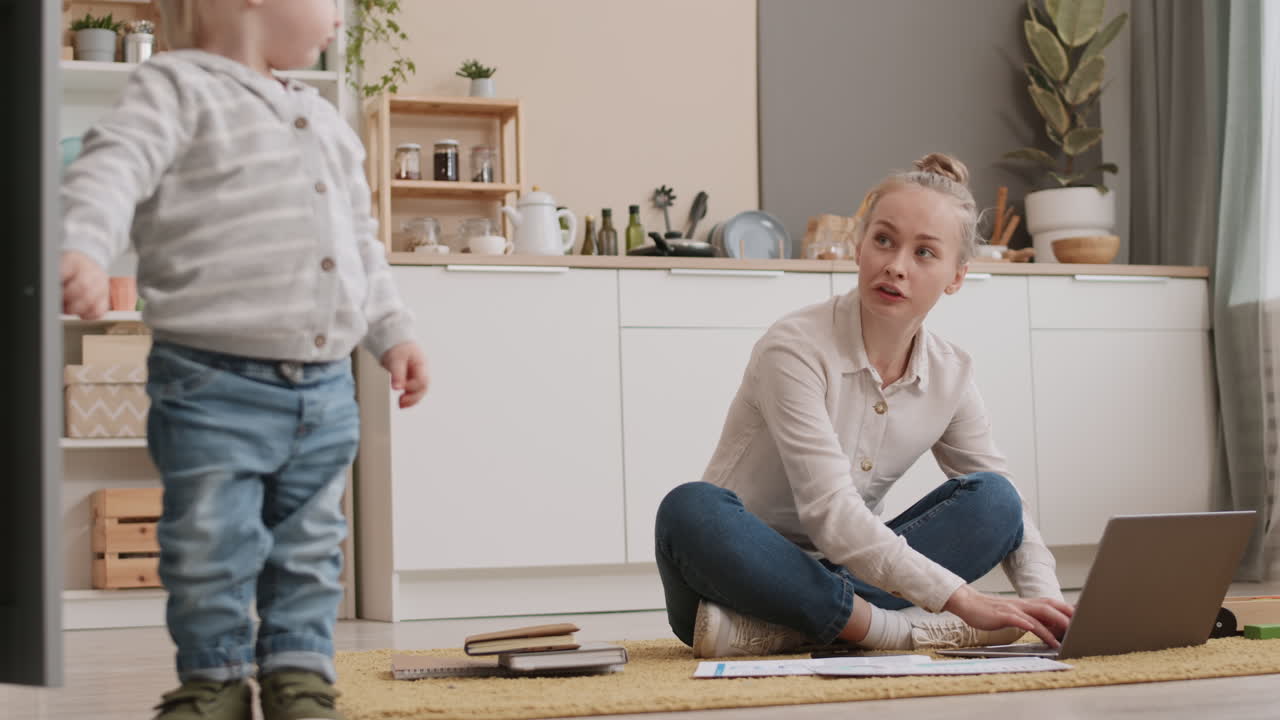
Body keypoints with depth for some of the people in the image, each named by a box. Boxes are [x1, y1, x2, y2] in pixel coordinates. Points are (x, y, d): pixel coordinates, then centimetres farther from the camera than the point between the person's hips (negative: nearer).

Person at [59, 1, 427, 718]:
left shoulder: (326, 121, 19)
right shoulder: (179, 87, -5)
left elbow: (362, 245, 25)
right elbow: (115, 169, -22)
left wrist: (393, 332, 20)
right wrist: (82, 248, -39)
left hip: (326, 389, 7)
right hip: (215, 386, -6)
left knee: (310, 550, 12)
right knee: (211, 549, 0)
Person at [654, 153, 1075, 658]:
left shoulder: (951, 376, 1)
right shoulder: (795, 349, -18)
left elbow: (1007, 515, 6)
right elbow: (830, 515, -27)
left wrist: (1045, 605, -16)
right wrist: (960, 599, -34)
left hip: (834, 576, 6)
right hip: (744, 570, -5)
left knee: (992, 500, -15)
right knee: (692, 510, -37)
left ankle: (784, 629, -26)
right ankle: (897, 627, -32)